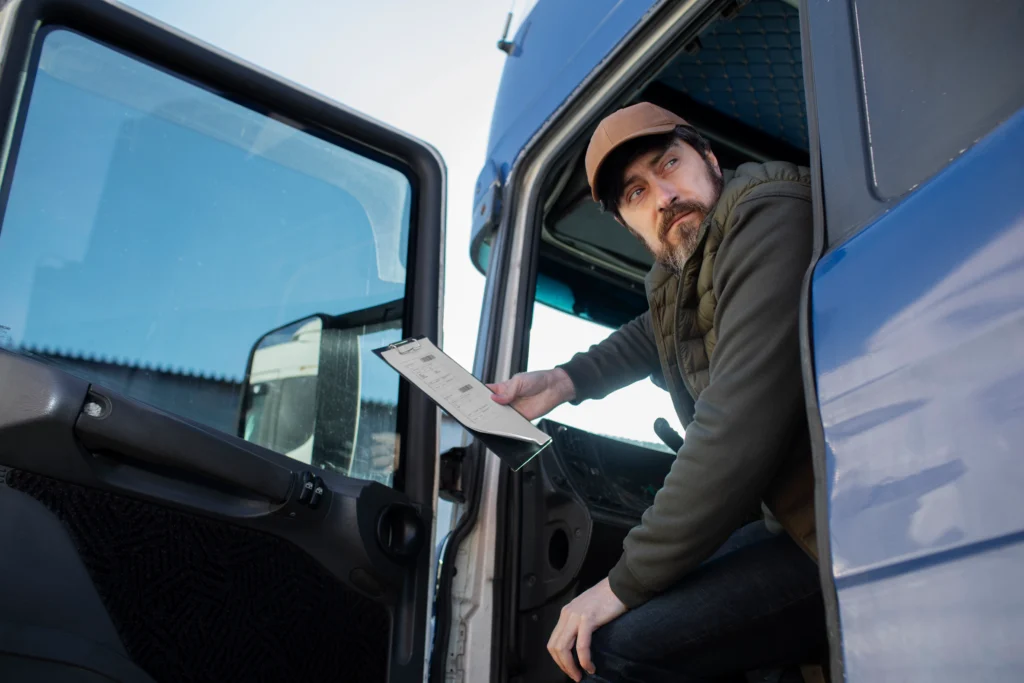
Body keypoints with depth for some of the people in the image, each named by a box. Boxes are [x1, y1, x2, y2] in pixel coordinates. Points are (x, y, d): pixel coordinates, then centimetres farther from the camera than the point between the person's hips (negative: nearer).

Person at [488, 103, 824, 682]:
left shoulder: (769, 217, -18)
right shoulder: (680, 275, 9)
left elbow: (740, 427, -27)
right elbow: (656, 336, 35)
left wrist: (628, 582, -19)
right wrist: (563, 382, 17)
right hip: (793, 518, 9)